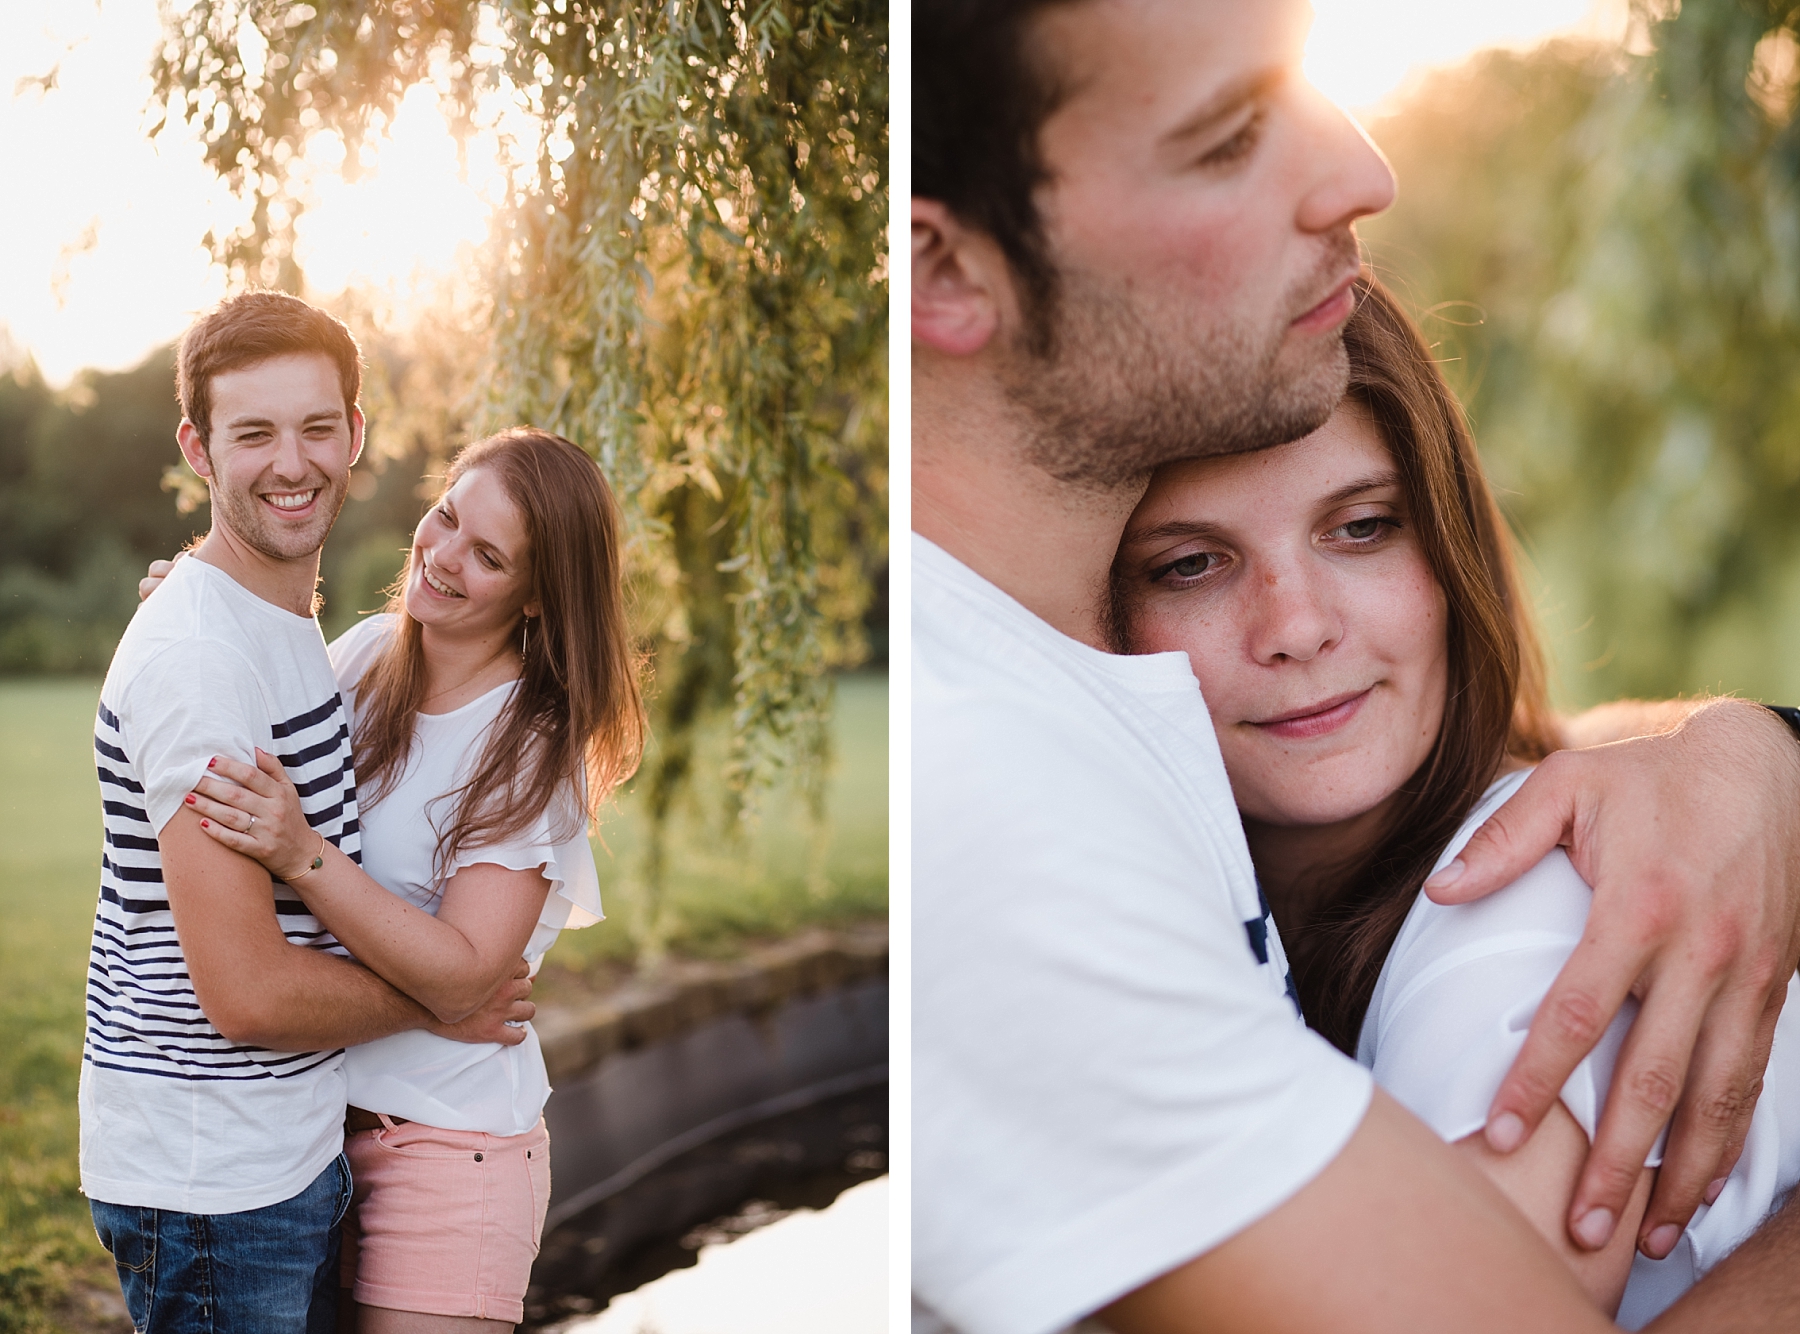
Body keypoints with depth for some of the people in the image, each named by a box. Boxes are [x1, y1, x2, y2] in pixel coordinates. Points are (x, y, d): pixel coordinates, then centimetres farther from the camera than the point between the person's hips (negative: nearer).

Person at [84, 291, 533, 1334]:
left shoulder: (290, 626, 11)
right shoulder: (197, 658, -21)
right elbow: (247, 989, -24)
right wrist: (437, 1006, -9)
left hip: (293, 1152, 10)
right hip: (212, 1187, -10)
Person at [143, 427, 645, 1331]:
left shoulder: (535, 748, -15)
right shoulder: (366, 653, 2)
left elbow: (458, 976, -22)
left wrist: (302, 855, -31)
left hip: (447, 1142, -6)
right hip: (308, 1116, 6)